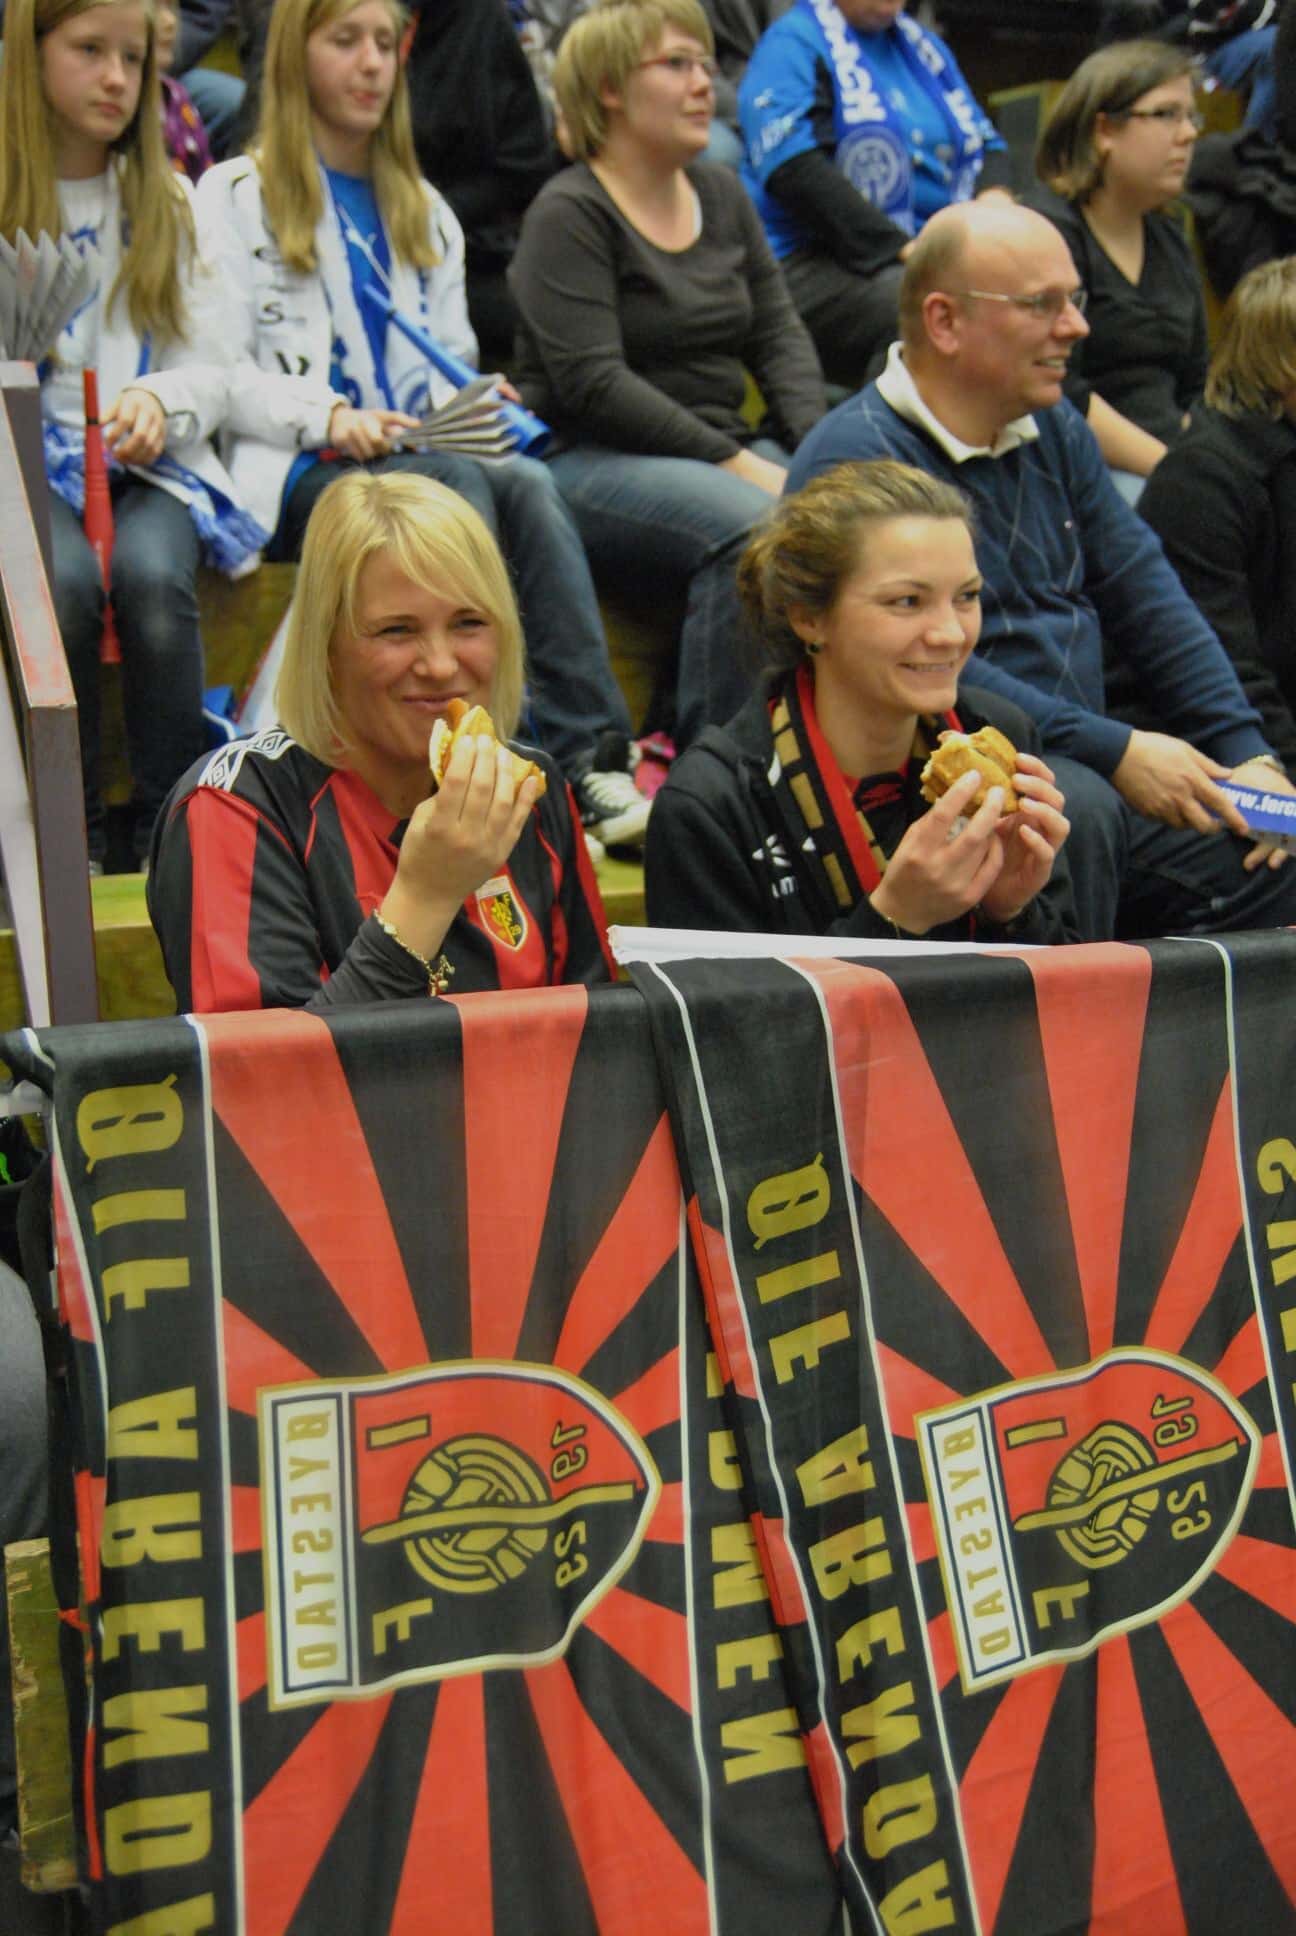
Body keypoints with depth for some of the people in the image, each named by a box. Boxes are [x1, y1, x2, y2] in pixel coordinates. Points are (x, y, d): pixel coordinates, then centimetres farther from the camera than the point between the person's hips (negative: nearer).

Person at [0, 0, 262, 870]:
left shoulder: (168, 202, 16)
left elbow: (208, 369, 10)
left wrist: (160, 399, -12)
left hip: (149, 461, 1)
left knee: (152, 573, -32)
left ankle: (168, 828, -20)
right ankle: (72, 830, -18)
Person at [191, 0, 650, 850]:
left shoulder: (423, 209, 28)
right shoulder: (236, 195, 11)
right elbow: (222, 374, 0)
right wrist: (329, 419, -18)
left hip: (431, 461, 4)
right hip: (300, 477, -4)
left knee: (527, 482, -31)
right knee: (463, 481, -35)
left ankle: (595, 755, -42)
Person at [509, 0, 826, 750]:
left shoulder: (724, 194, 17)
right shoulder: (568, 215, -5)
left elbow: (781, 337, 15)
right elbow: (594, 384, -15)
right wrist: (735, 463, -19)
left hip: (726, 448, 7)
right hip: (594, 462, -6)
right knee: (753, 523, -34)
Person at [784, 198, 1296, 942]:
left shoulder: (1055, 430, 15)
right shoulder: (856, 456, -11)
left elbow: (1145, 594, 14)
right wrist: (1114, 752, -21)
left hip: (1093, 774, 8)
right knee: (1080, 809, -36)